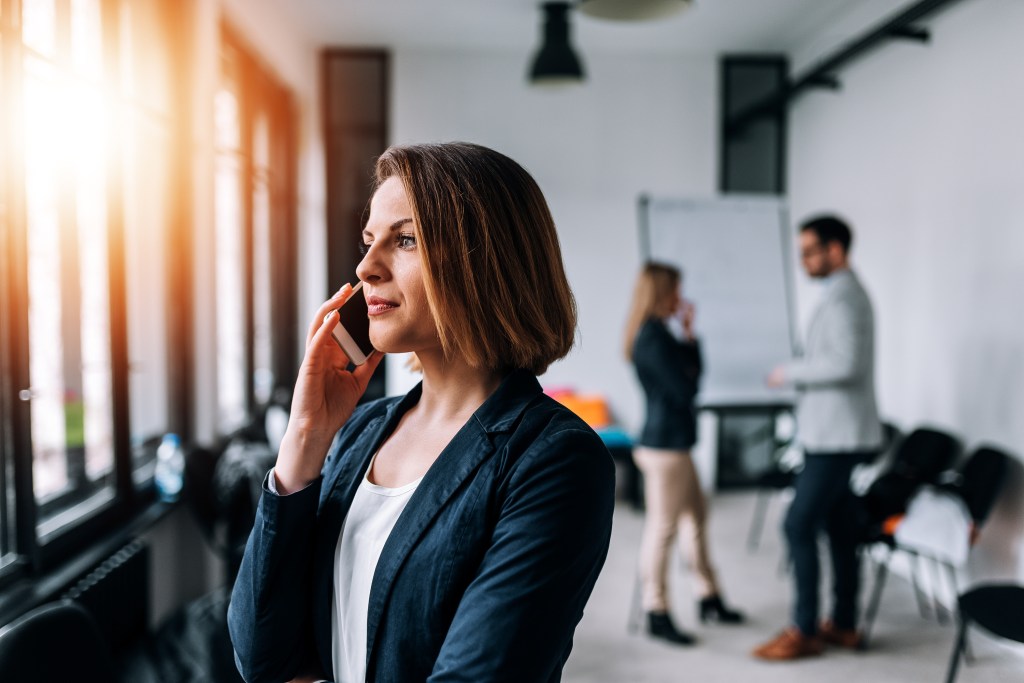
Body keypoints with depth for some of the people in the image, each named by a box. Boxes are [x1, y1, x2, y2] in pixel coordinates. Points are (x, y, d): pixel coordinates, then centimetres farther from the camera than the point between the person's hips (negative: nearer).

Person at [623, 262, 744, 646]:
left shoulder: (655, 334, 13)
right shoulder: (655, 338, -19)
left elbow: (692, 369, 15)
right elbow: (685, 390, -19)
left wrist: (689, 333, 6)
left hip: (673, 443, 11)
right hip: (665, 444, -11)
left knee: (696, 515, 18)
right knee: (663, 527, -3)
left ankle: (709, 599, 30)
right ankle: (656, 613, 7)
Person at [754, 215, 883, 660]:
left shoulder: (843, 298, -16)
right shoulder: (847, 293, 16)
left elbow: (846, 363, -28)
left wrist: (791, 372, -17)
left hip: (837, 438, -10)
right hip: (835, 434, 10)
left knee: (800, 525, -7)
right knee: (840, 527, 13)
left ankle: (805, 631, 1)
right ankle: (844, 624, 22)